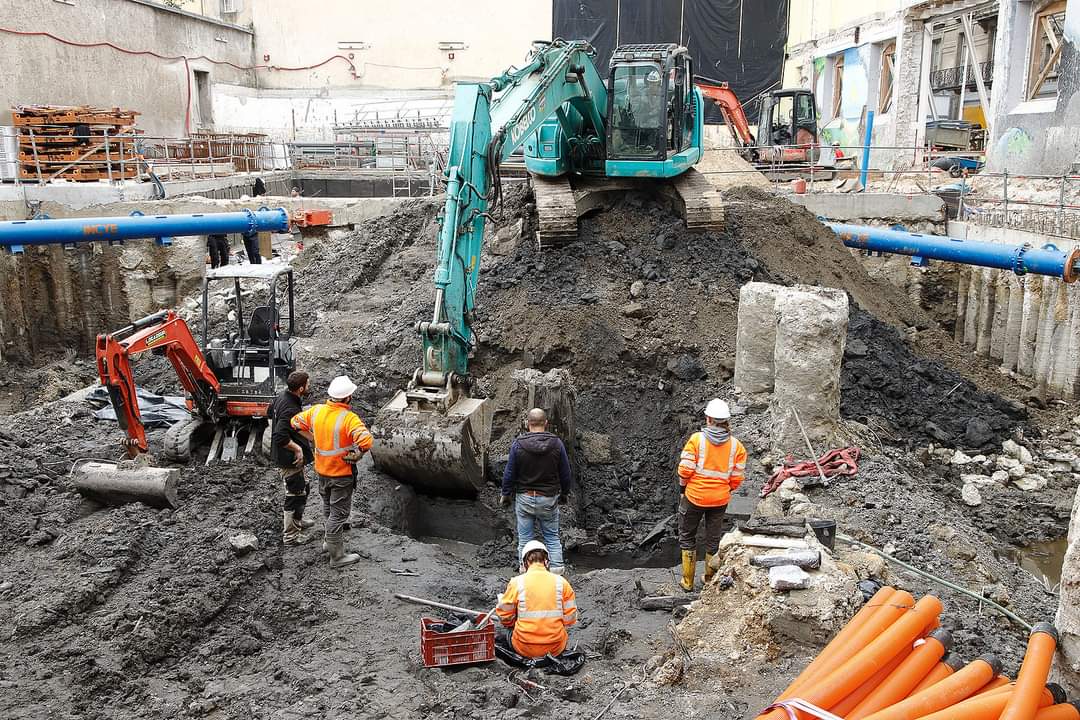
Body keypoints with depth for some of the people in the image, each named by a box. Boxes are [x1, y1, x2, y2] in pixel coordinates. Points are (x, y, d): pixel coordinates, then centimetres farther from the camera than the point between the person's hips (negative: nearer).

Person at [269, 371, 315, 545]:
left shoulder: (282, 396, 1)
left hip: (283, 456, 10)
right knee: (295, 495, 4)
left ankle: (296, 521, 43)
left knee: (303, 488, 26)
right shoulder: (291, 410, -31)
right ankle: (290, 535, 17)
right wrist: (297, 448, -23)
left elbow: (271, 411, 21)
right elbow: (280, 437, -37)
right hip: (290, 459, -10)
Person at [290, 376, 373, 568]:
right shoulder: (349, 418, -25)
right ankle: (337, 556, 14)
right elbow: (366, 441, -36)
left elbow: (296, 422, 10)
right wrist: (357, 456, -18)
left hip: (321, 470, 6)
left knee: (328, 507, 27)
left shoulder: (316, 410, -5)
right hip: (342, 473, -6)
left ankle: (329, 539, 45)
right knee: (339, 513, 5)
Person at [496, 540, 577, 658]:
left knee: (509, 632, 31)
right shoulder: (561, 582, -4)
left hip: (525, 649, -1)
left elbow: (504, 615, 0)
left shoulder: (516, 582, -8)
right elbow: (570, 618, 0)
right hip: (555, 648, 1)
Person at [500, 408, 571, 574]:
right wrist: (564, 494, 16)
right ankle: (557, 570, 10)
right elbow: (565, 473, 1)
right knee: (552, 537, 14)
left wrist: (505, 495, 10)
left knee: (525, 539, 10)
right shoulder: (556, 443, -7)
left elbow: (509, 473, -4)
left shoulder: (518, 444, -10)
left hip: (525, 498, -1)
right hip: (549, 498, 1)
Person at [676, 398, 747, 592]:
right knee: (713, 539, 20)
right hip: (721, 499, 3)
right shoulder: (736, 445, -6)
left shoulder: (696, 439, -15)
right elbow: (737, 478, -4)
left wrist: (683, 488, 2)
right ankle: (710, 580, 32)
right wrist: (725, 490, 13)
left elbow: (685, 470, -15)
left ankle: (688, 581, 21)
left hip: (695, 496, -3)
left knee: (687, 537, 16)